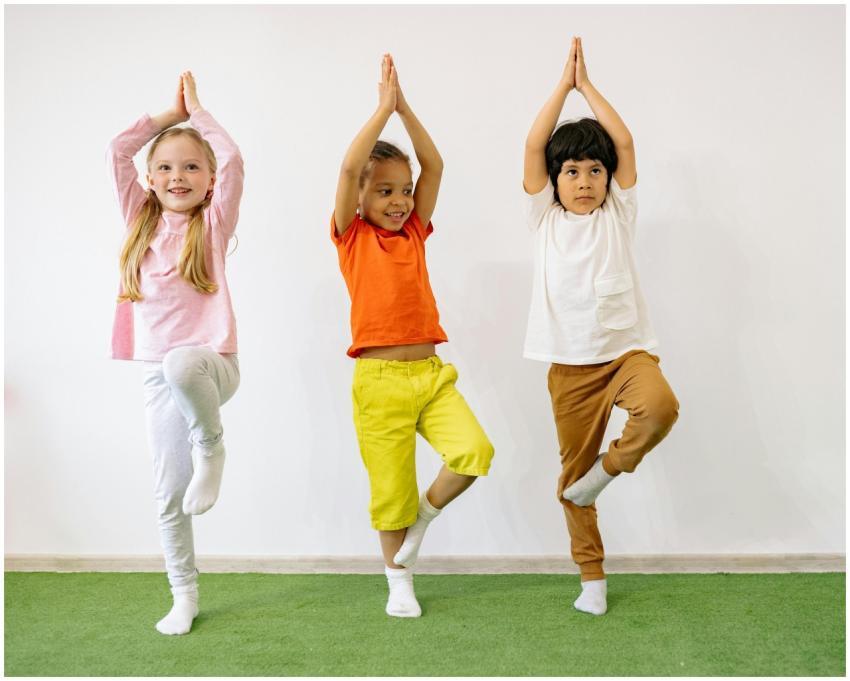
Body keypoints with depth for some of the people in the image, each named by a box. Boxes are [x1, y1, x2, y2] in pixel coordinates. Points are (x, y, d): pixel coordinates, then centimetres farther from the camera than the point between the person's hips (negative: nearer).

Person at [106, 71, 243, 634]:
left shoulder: (214, 223, 1)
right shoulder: (143, 220, 11)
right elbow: (117, 152, 7)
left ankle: (211, 446, -13)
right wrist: (170, 113, 13)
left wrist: (196, 110, 4)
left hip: (210, 363, -4)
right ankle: (185, 595, 21)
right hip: (159, 377, 4)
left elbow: (232, 160, -11)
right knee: (169, 494, 4)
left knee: (180, 364, -41)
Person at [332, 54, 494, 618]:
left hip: (432, 374, 4)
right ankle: (399, 581, 29)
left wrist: (404, 107, 1)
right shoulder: (351, 235, 0)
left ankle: (423, 518, 14)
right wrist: (383, 107, -8)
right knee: (390, 488, 5)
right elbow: (348, 168, -14)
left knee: (474, 451, -16)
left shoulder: (415, 231, 11)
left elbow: (435, 166, 4)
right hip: (379, 380, -3)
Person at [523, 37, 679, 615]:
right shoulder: (545, 218, 5)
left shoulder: (618, 212, 6)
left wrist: (587, 83, 5)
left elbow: (625, 142, -1)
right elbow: (533, 146, -4)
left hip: (626, 348, 0)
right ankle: (592, 577, 24)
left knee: (660, 406, -33)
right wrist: (563, 84, 1)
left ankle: (607, 470, -3)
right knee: (573, 470, 6)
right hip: (570, 362, 1)